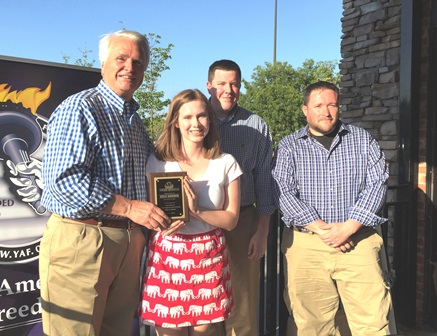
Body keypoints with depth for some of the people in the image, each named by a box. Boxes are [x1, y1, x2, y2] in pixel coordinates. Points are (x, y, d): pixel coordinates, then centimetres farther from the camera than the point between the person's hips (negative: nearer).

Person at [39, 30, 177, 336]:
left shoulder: (135, 120, 18)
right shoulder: (79, 109, -8)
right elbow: (64, 178, -21)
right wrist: (128, 206, -21)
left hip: (129, 240, 8)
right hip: (80, 239, -7)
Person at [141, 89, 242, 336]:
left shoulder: (226, 163, 1)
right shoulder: (157, 162, 1)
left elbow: (231, 219, 0)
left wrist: (197, 210, -16)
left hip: (209, 257, 0)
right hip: (167, 256, 0)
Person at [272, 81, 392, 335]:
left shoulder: (362, 139, 11)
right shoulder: (289, 146, 7)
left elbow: (378, 184, 1)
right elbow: (284, 192, -4)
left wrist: (348, 228, -11)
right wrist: (322, 229, -13)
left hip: (359, 242, 1)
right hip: (305, 245, 0)